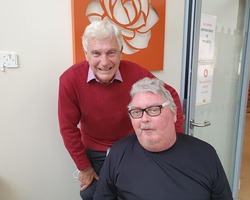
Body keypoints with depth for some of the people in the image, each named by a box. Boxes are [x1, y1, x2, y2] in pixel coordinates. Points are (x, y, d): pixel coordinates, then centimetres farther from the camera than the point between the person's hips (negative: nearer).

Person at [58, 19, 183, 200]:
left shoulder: (136, 74, -24)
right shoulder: (70, 80, -24)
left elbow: (171, 96, -8)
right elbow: (69, 127, -14)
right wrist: (84, 167, -6)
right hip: (94, 152, 0)